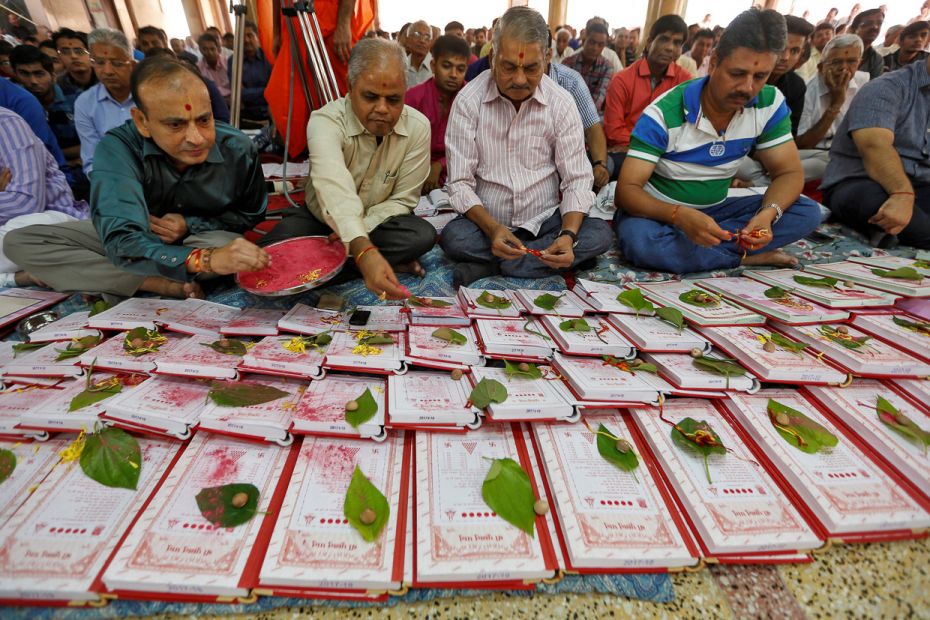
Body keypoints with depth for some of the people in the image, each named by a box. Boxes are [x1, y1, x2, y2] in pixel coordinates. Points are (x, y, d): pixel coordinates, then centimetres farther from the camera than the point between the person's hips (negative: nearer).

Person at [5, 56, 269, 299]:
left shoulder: (237, 148, -22)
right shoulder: (117, 148, -25)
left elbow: (251, 215, -4)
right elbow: (123, 243, -39)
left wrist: (191, 225, -20)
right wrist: (205, 259, -59)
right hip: (140, 241, 1)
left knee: (226, 244, -35)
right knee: (18, 241, -13)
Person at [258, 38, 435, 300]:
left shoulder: (418, 127, -17)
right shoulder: (326, 120, -25)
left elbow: (401, 200, -13)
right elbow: (336, 192, -44)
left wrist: (352, 241, -25)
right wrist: (364, 251, -61)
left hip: (378, 221, 2)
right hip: (321, 218, -1)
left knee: (423, 235, -29)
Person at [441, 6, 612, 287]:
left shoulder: (562, 103, -4)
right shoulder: (468, 100, -8)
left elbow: (577, 180, -5)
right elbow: (460, 183, -11)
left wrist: (568, 235, -24)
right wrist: (492, 229, -29)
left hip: (546, 221, 3)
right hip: (487, 223, -2)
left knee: (599, 234, -23)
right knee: (454, 237, -32)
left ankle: (488, 264, -19)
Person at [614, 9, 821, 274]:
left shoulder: (770, 103, -5)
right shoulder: (663, 114, -20)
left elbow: (789, 172, -2)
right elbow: (627, 190, -25)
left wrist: (768, 213, -26)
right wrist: (680, 215, -43)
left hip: (715, 210, 4)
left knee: (808, 212, -12)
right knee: (639, 241, -38)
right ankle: (747, 256, -16)